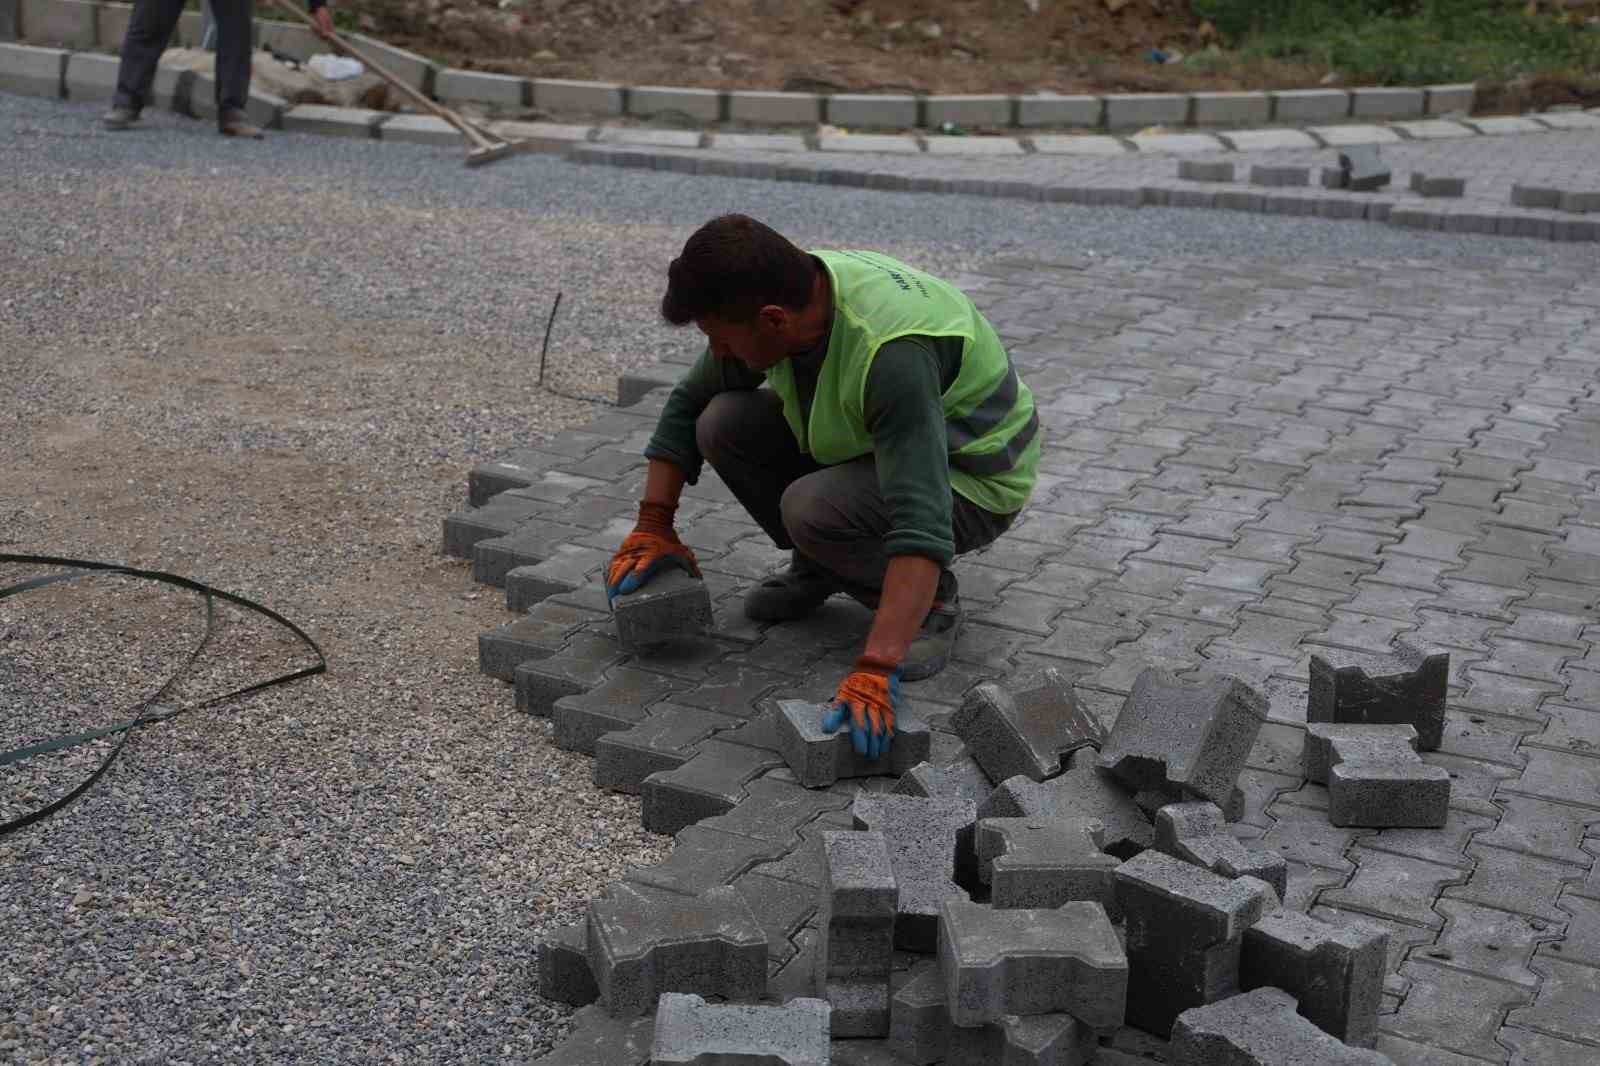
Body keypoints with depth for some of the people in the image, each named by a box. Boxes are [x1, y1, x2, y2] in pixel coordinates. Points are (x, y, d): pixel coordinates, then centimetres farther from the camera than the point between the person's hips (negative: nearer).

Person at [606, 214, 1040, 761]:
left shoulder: (891, 353, -39)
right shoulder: (777, 299, -15)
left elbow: (922, 525, -45)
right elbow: (687, 405, 2)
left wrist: (875, 672, -49)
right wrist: (653, 529, 0)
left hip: (971, 476, -7)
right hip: (872, 443, 7)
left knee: (812, 509, -33)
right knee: (724, 423, -13)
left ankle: (933, 600, -5)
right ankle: (819, 566, 9)